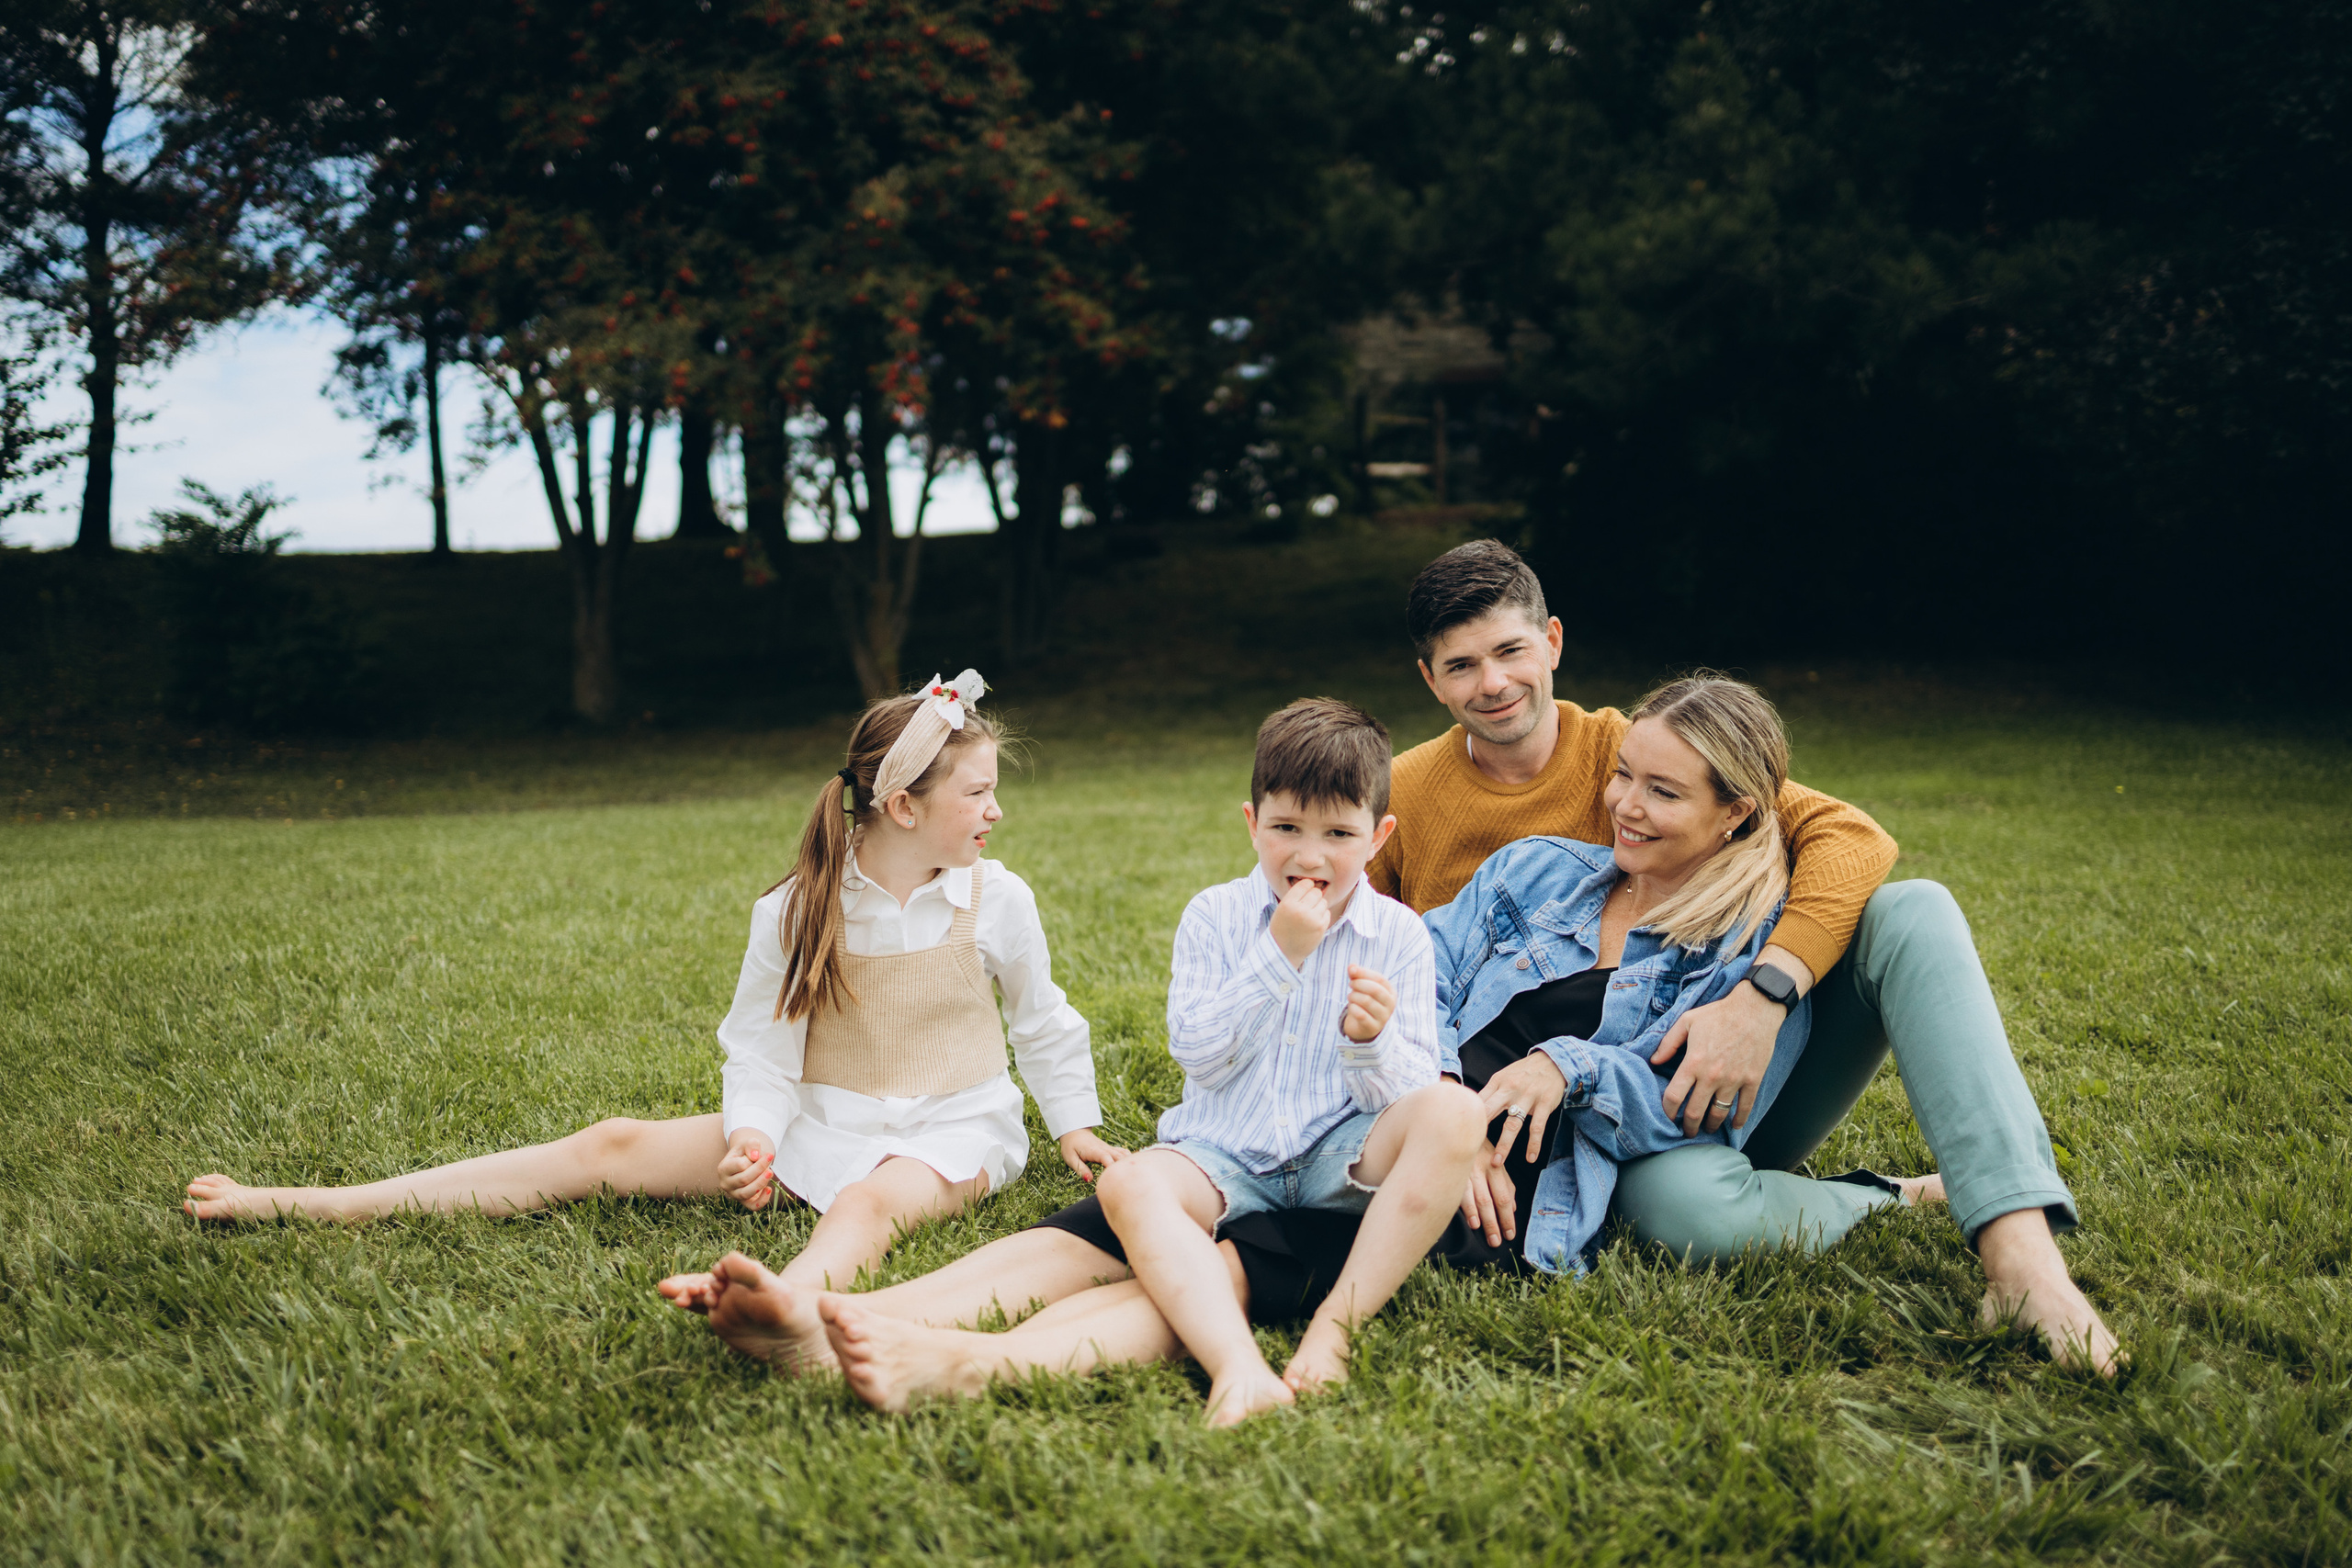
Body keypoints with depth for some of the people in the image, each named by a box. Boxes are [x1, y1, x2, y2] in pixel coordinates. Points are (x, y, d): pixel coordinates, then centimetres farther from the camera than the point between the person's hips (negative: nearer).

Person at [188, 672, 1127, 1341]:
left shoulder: (997, 900, -3)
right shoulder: (797, 911, -5)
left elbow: (1043, 1022, 11)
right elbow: (762, 1045, -3)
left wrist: (1076, 1128, 13)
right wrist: (755, 1136, -20)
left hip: (952, 1131, -1)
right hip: (820, 1119, 2)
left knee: (869, 1199, -39)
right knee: (615, 1149, -10)